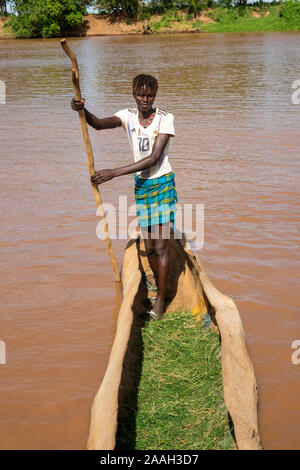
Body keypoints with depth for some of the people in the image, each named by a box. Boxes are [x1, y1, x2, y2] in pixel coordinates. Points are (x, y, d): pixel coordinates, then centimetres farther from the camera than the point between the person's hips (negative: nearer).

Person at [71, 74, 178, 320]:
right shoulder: (128, 115, 0)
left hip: (163, 184, -4)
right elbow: (100, 123, -21)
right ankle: (161, 288, 29)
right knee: (149, 247, 9)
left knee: (161, 246, -7)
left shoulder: (165, 118, -12)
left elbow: (154, 158, -21)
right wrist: (83, 110, -44)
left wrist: (114, 173, -28)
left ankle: (160, 302, 1)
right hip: (141, 185, 4)